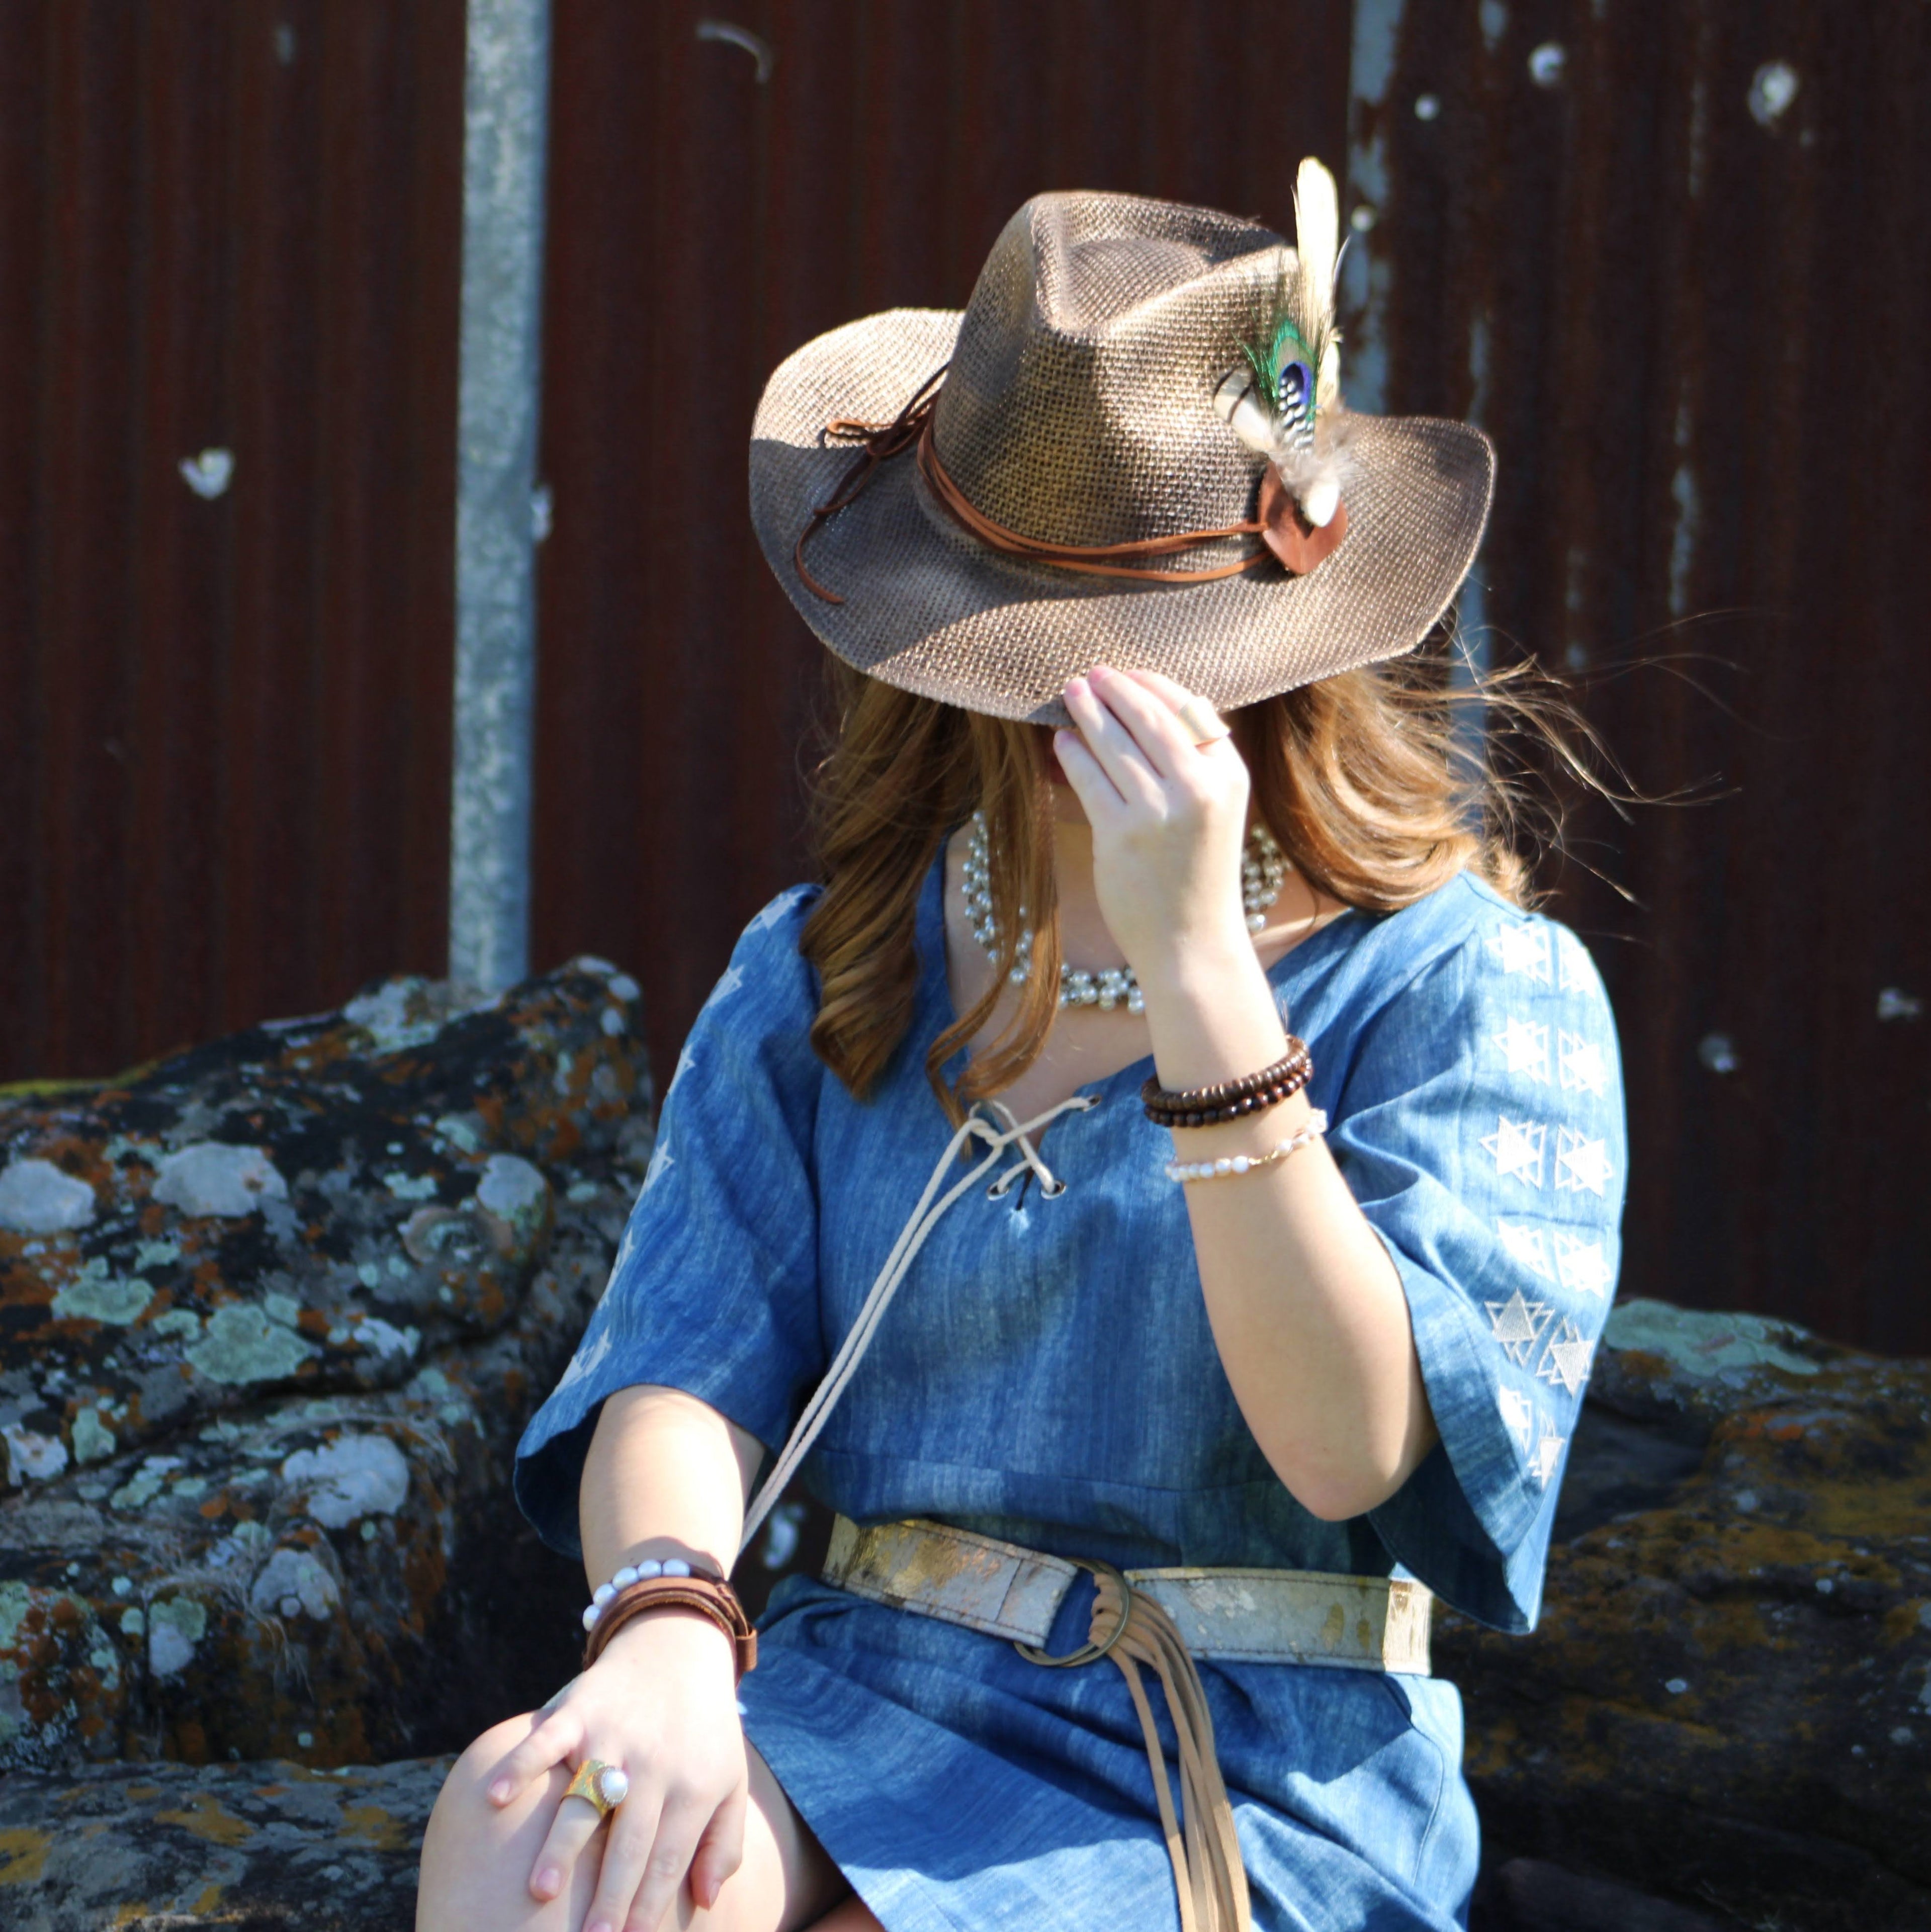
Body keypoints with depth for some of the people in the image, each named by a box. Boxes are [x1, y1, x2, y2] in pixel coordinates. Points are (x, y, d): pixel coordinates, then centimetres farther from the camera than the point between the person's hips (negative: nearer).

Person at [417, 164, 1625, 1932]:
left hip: (1261, 1789, -3)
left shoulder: (1475, 988, -3)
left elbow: (1355, 1447, -16)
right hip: (862, 1704, 4)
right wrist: (667, 1624, -25)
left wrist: (1194, 959, -23)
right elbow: (685, 1368, 0)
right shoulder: (827, 973, 11)